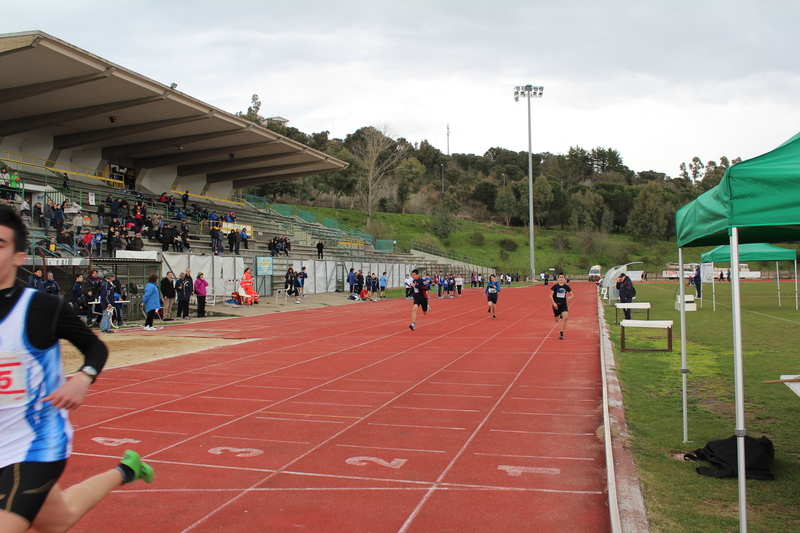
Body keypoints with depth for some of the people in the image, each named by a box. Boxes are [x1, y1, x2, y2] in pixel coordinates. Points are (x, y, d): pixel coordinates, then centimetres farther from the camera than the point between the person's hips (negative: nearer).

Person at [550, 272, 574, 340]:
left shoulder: (566, 287, -2)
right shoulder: (555, 286, -8)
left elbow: (572, 295, 6)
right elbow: (551, 295, -5)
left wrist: (570, 297, -18)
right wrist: (554, 303, -17)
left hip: (563, 304, 1)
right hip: (556, 305, -1)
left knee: (565, 318, -21)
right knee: (557, 320, 8)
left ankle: (561, 333, -9)